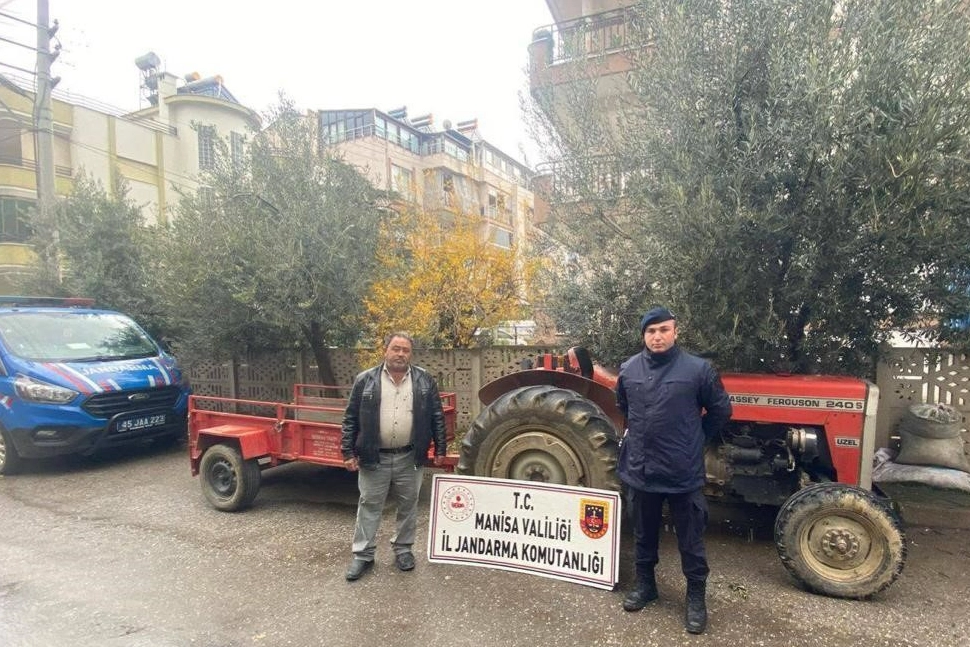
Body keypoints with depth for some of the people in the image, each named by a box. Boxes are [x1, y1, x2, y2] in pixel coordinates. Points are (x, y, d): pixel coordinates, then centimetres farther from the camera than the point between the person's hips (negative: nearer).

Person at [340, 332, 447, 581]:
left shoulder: (424, 380, 0)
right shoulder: (365, 380, -3)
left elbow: (437, 416, 3)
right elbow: (351, 418, 0)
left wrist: (440, 448, 1)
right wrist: (348, 452, -3)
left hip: (410, 458, 1)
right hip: (374, 457, -1)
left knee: (408, 506, 14)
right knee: (369, 506, 10)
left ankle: (403, 548, 32)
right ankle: (363, 554, 25)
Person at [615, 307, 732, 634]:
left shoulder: (698, 369, -10)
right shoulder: (629, 370, 0)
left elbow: (721, 410, 3)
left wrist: (695, 436, 7)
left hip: (684, 472, -3)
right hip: (641, 469, 3)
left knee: (690, 540, 11)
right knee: (644, 535, 19)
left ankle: (696, 597, 30)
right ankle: (645, 583, 38)